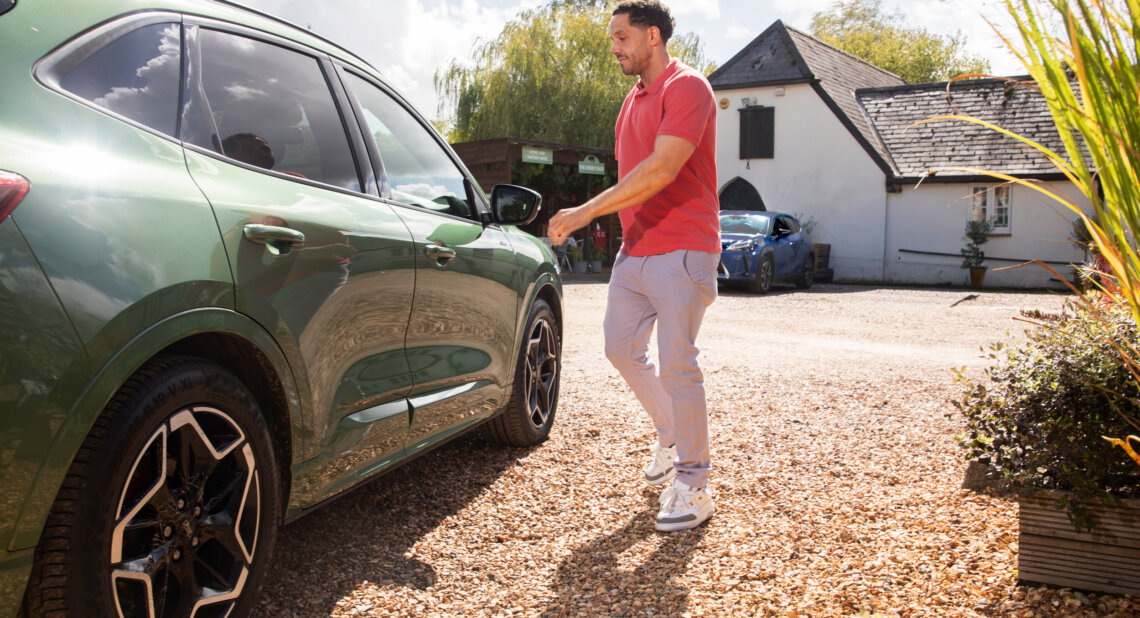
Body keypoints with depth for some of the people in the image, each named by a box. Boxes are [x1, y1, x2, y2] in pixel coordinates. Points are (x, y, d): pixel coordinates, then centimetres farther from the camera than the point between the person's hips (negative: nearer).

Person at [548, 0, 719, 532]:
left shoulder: (687, 87, -10)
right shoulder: (633, 100, 19)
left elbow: (661, 170, -22)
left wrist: (588, 211, -24)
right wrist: (627, 235, 15)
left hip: (680, 253, -9)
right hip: (633, 250, 9)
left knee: (677, 365, -7)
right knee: (621, 348, 13)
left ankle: (693, 486, 6)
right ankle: (671, 434, 33)